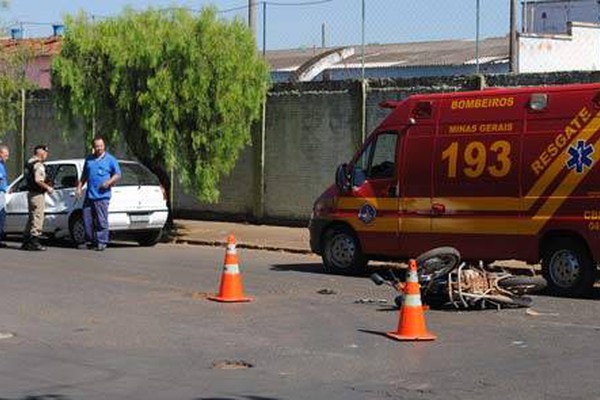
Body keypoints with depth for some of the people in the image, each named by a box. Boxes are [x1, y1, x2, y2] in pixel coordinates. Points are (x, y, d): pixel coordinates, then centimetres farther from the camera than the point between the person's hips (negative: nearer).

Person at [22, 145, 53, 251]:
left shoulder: (29, 163, 16)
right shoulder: (38, 165, -16)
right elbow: (38, 180, -26)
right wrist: (48, 188, -12)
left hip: (31, 193, 10)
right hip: (38, 194, -10)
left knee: (32, 217, 17)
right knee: (38, 218, -7)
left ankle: (26, 242, 22)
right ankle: (34, 242, -8)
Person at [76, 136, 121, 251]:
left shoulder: (110, 159, 2)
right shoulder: (89, 159, 17)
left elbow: (118, 174, 1)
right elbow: (84, 175, 26)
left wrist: (109, 182, -15)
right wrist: (80, 186, 14)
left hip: (102, 195, -5)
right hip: (89, 195, 5)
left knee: (102, 220, -7)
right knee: (87, 219, 6)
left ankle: (102, 242, -2)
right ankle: (89, 241, 16)